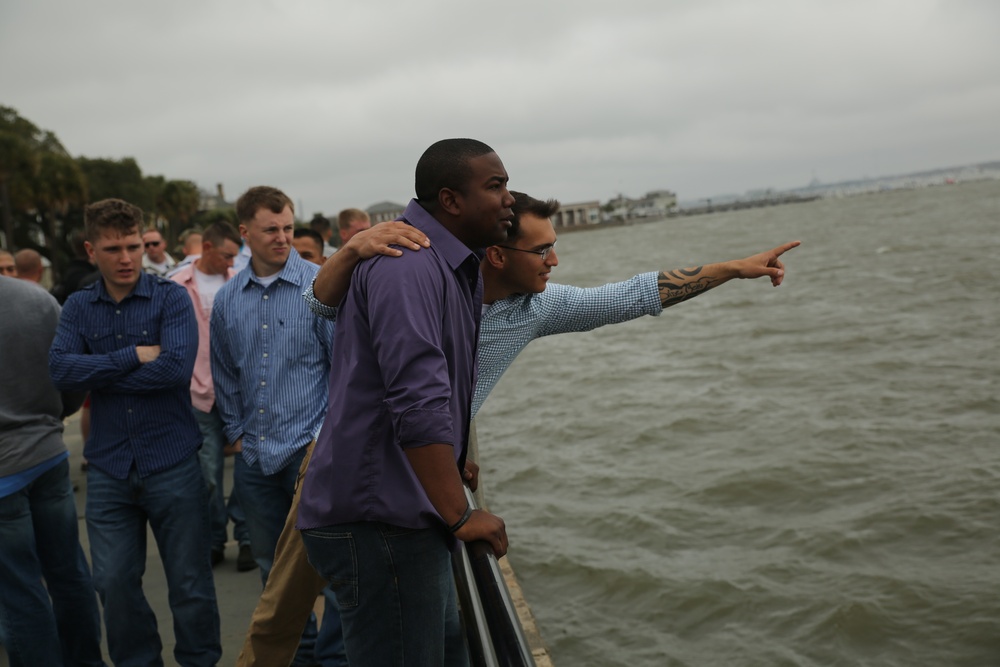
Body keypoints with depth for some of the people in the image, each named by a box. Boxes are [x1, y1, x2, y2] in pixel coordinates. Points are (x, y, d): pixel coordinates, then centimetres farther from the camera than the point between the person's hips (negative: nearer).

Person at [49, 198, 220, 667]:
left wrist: (98, 376, -11)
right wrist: (134, 356, -16)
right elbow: (60, 370, -9)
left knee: (190, 585, 7)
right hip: (108, 469, 3)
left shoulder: (171, 298, -5)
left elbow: (177, 366, -19)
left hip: (172, 464, -3)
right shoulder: (78, 307, 6)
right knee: (114, 584, 9)